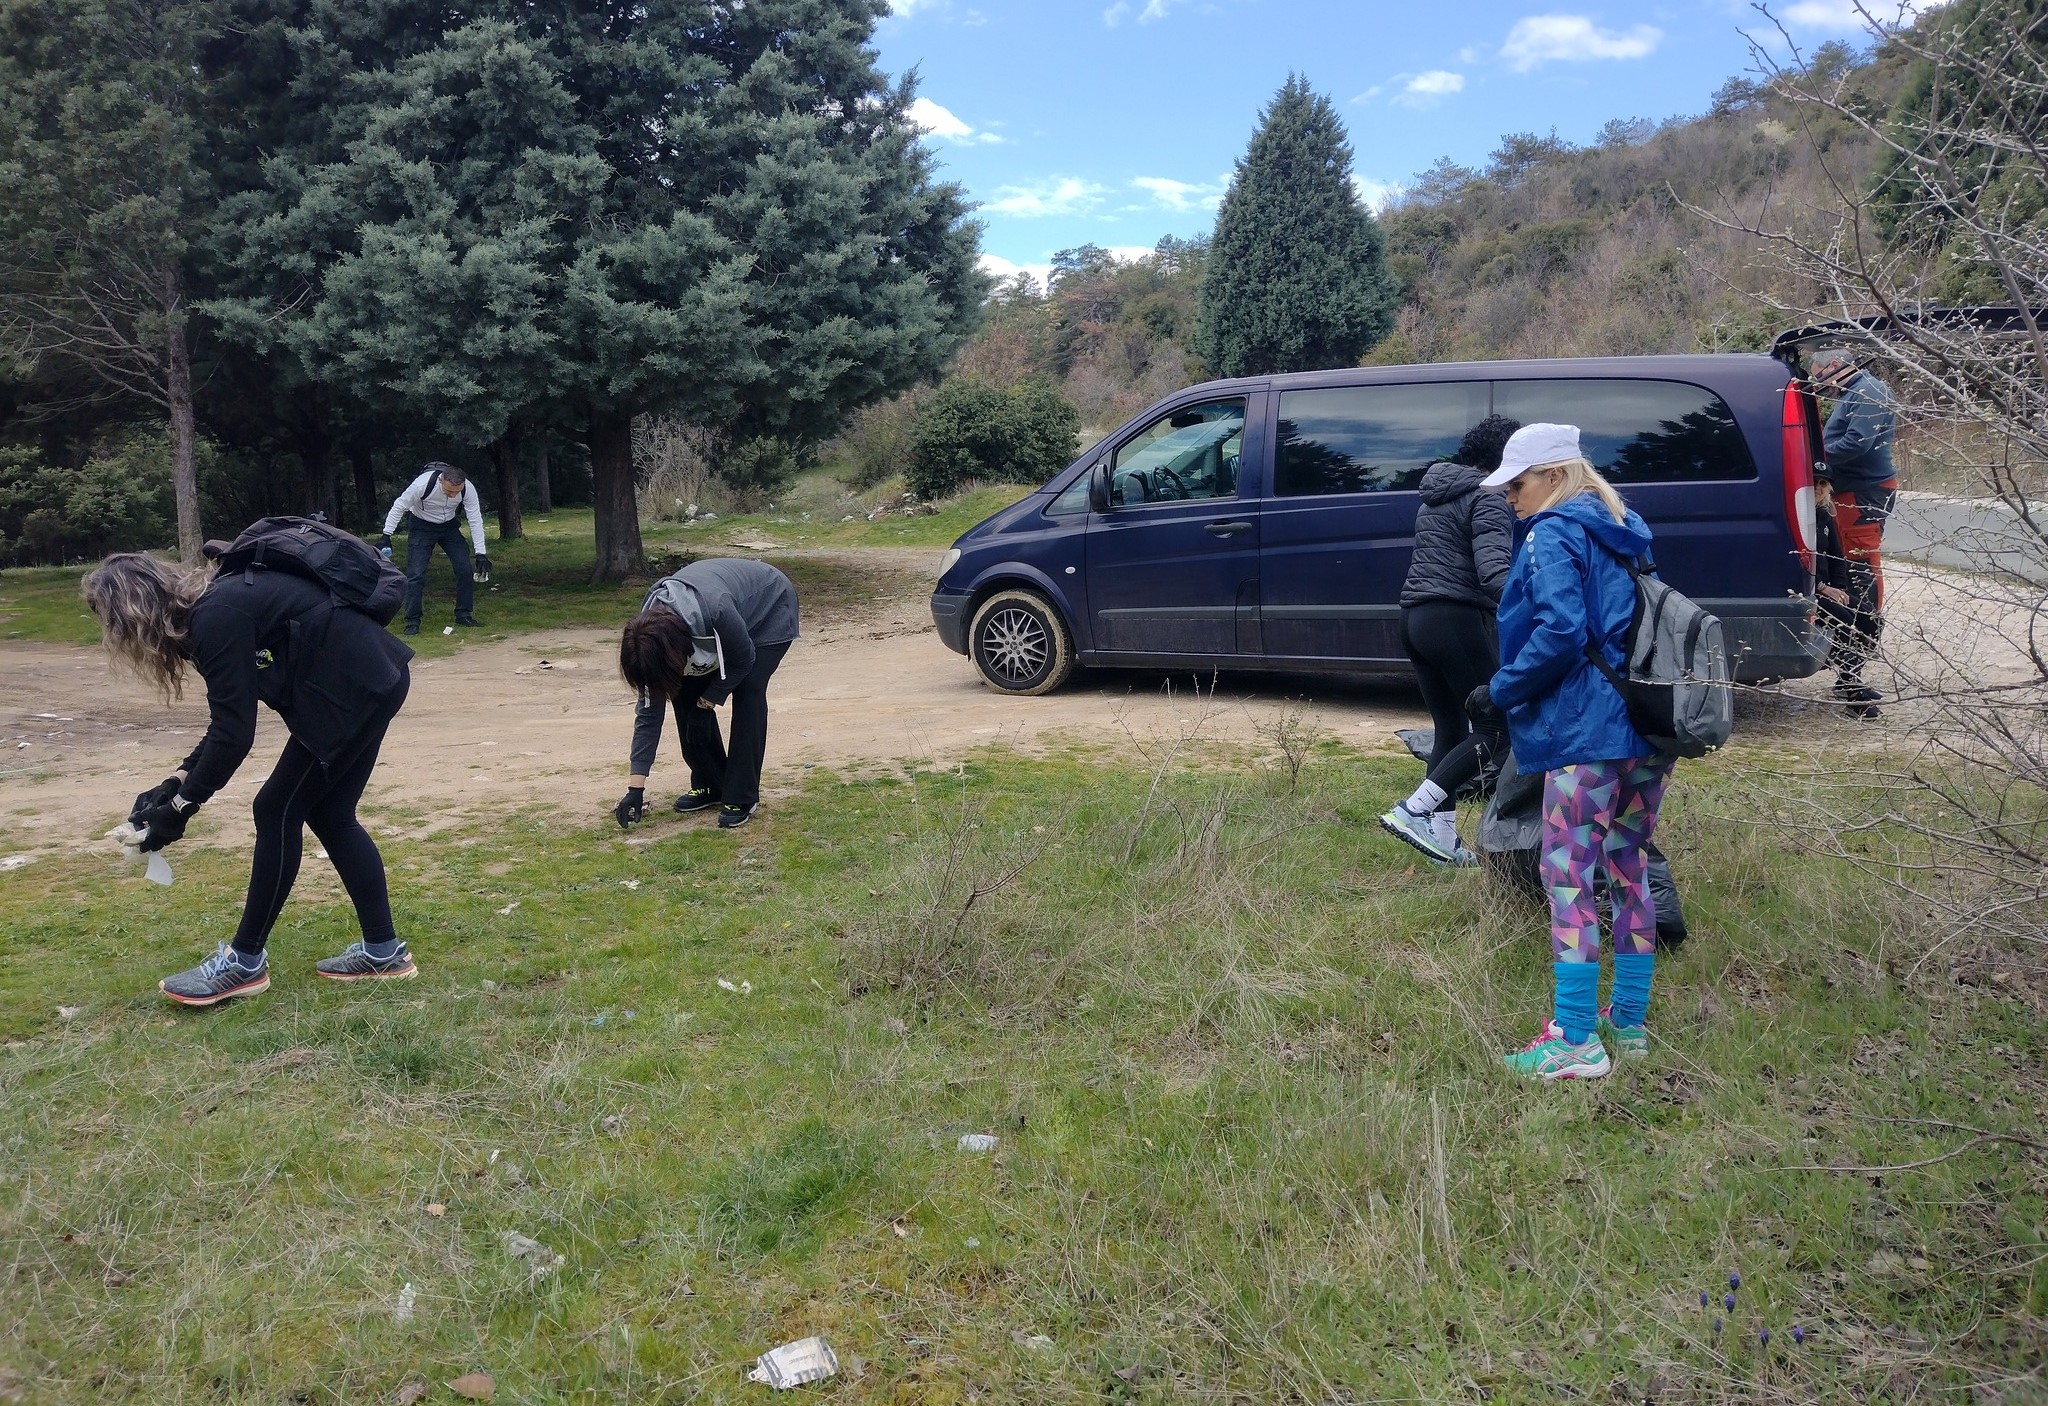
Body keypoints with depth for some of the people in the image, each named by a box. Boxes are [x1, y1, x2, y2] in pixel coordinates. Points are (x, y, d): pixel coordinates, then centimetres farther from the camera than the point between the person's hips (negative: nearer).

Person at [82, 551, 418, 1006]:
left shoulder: (215, 619, -16)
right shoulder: (216, 606, 13)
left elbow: (233, 733, -15)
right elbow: (230, 718, 20)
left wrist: (181, 807, -5)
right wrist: (177, 781, 16)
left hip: (353, 686, -10)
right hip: (370, 678, 10)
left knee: (278, 811, 0)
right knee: (329, 814, 16)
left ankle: (245, 962, 12)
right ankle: (383, 951, 22)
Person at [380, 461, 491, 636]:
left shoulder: (468, 489, -25)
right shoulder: (423, 484, -33)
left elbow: (475, 520, -17)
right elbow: (398, 507, -19)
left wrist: (481, 553, -20)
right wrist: (386, 536, -20)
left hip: (448, 526, 3)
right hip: (421, 526, -3)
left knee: (465, 569, -6)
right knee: (416, 574, -11)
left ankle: (464, 615, 9)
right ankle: (412, 621, -2)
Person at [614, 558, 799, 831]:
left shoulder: (715, 613, -44)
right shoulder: (651, 634, -23)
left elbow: (743, 660, -22)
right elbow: (649, 711, -17)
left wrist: (707, 703, -16)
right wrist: (635, 788, -18)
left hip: (770, 610, -6)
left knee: (747, 691, -21)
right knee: (687, 694, -7)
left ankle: (742, 799, -12)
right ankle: (709, 786, 9)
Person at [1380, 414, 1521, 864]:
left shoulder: (1438, 493, 20)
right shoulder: (1488, 497, -8)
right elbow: (1494, 569, -22)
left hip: (1416, 615, 9)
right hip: (1456, 619, -9)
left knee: (1451, 729, 14)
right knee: (1498, 725, -3)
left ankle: (1443, 838, 12)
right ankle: (1412, 811, -14)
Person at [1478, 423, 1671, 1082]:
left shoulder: (1553, 536, -8)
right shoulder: (1621, 533, 19)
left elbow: (1560, 630, -22)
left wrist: (1504, 688, -9)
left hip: (1586, 732, -9)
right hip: (1648, 731, 9)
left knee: (1568, 876, -5)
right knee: (1628, 870, 15)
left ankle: (1575, 1041, -5)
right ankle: (1628, 1020, 23)